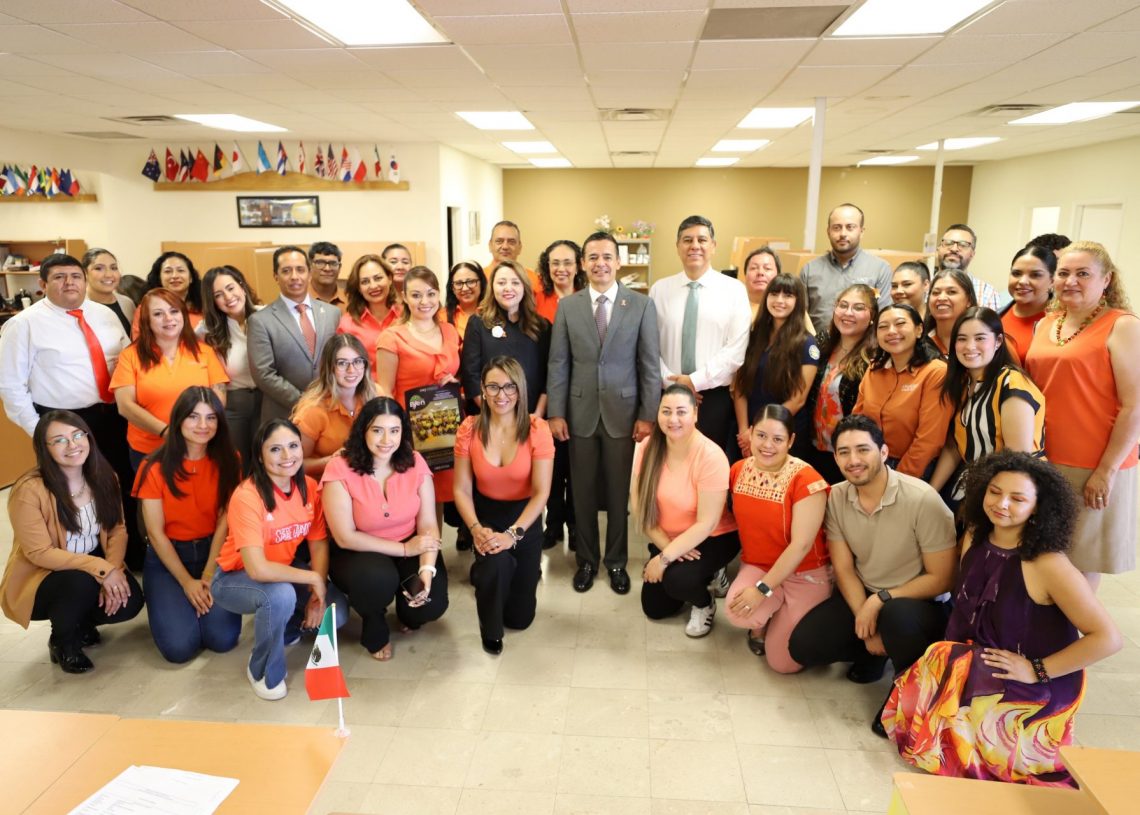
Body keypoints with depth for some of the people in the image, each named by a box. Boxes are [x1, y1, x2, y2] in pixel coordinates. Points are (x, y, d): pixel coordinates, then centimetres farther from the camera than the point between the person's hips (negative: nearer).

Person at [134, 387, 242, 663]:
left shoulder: (228, 462, -5)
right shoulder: (155, 468, -10)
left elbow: (225, 521, -7)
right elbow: (155, 533, -8)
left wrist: (209, 574, -16)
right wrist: (187, 582, -13)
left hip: (214, 553, 1)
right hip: (167, 557, -1)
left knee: (222, 638, -17)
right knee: (180, 646, -16)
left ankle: (207, 595, 15)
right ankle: (170, 604, 16)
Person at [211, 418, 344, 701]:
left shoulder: (309, 487, -10)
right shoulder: (247, 497, -29)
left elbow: (319, 544, -5)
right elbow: (257, 569, -36)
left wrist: (318, 593, -18)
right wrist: (313, 577, -26)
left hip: (284, 572, 6)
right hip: (235, 580, -5)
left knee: (336, 614, -13)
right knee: (281, 595, -36)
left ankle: (282, 626, 19)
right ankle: (263, 670, -7)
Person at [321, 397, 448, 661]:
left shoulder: (415, 463, -10)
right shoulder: (340, 469, -19)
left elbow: (428, 525, -10)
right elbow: (345, 537, -18)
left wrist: (427, 569, -27)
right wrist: (404, 549, -20)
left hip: (411, 549, 3)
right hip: (358, 553, -2)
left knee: (432, 605, -21)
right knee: (379, 579, -35)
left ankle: (407, 609, 20)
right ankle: (375, 630, 2)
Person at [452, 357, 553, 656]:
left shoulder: (537, 429, -17)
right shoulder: (469, 429, -12)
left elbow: (541, 492, -18)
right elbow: (462, 489, -10)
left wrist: (512, 534, -27)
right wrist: (475, 528, -25)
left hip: (524, 518, 0)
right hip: (486, 514, 0)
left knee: (520, 617, 5)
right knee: (495, 563, -35)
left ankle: (487, 575, 41)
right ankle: (491, 630, 0)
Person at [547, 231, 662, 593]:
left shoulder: (642, 305, -2)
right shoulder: (567, 306, 2)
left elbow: (650, 364, -2)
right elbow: (558, 363, 2)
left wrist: (648, 414, -5)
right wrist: (555, 413, -3)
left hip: (623, 412, -1)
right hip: (580, 413, 1)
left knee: (619, 491, 10)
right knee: (583, 491, 11)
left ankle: (617, 562, 27)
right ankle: (586, 559, 28)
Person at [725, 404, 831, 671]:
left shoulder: (806, 480, -21)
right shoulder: (739, 470, -4)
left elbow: (800, 545, -23)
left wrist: (763, 589, -25)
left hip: (805, 575, -3)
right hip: (755, 567, 4)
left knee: (782, 662, -7)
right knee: (737, 612, -28)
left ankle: (789, 618, 24)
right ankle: (760, 624, 9)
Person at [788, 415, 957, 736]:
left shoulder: (922, 499, -24)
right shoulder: (836, 498, -9)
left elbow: (942, 579, -17)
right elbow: (844, 570, -5)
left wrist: (881, 600, -24)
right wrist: (866, 627, -16)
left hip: (920, 602, -4)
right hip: (863, 595, 5)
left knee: (897, 616, -39)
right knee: (802, 645, -12)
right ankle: (876, 653, 16)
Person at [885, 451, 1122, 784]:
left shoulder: (1048, 565, -24)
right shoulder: (975, 539, -3)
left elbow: (1108, 638, -23)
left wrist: (1035, 671, -19)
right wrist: (947, 656, 0)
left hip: (1031, 691, -6)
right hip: (976, 665, 6)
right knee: (913, 700, -12)